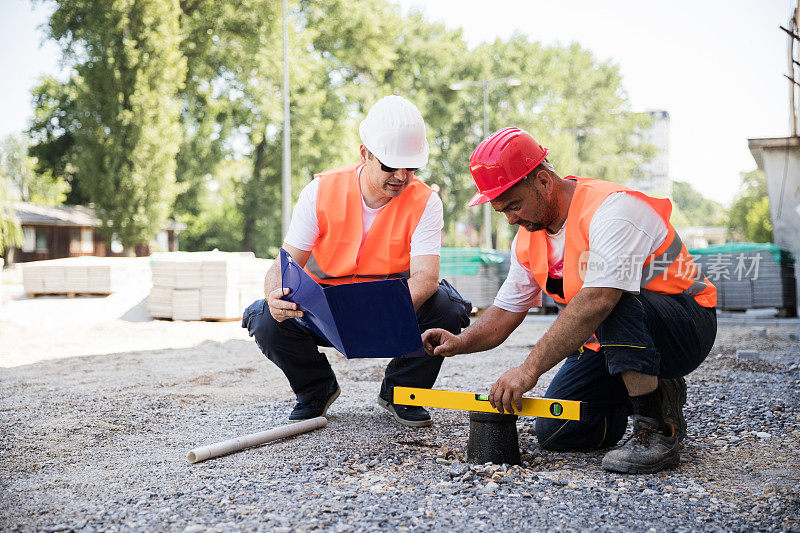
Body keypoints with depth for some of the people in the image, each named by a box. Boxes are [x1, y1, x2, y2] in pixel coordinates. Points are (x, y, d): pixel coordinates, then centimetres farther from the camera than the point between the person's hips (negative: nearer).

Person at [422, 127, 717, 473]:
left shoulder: (611, 208, -26)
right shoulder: (528, 239, 1)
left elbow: (596, 301, -39)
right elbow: (506, 311, 8)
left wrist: (529, 369, -41)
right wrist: (459, 343, -13)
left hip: (688, 325, -8)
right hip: (611, 339, 8)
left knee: (614, 303, -38)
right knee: (555, 432, -3)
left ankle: (658, 431, -24)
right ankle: (655, 394, 16)